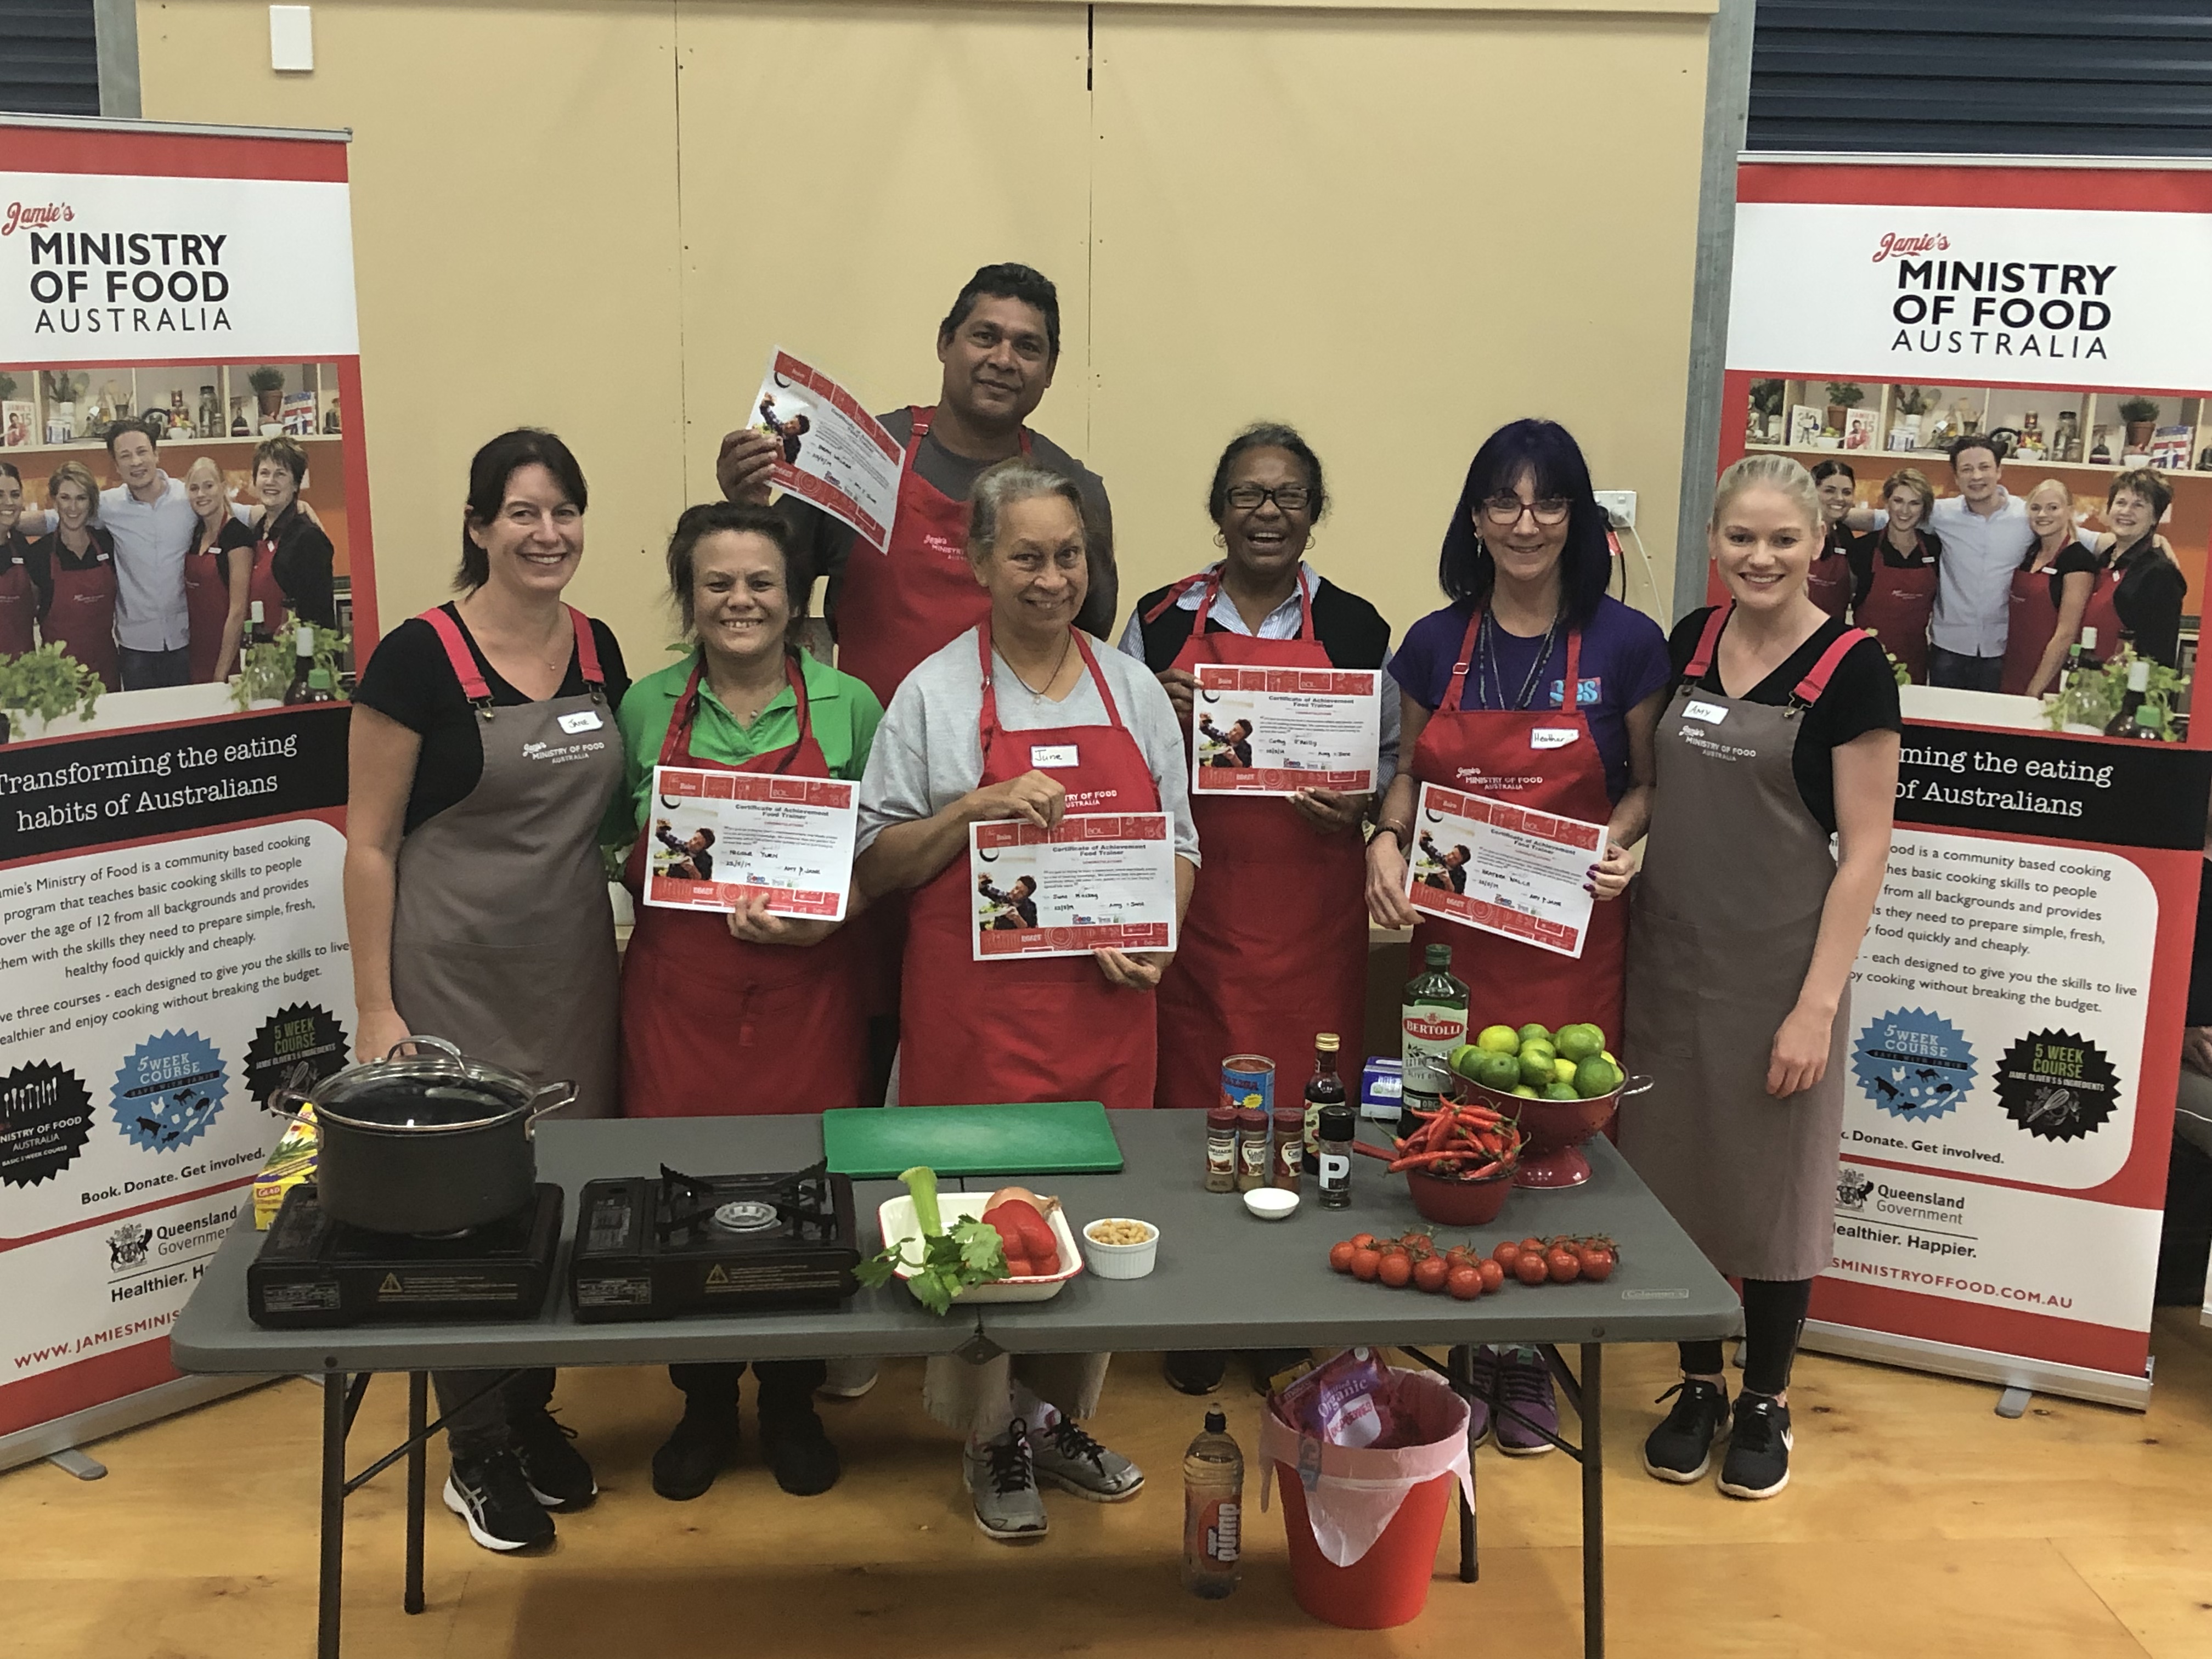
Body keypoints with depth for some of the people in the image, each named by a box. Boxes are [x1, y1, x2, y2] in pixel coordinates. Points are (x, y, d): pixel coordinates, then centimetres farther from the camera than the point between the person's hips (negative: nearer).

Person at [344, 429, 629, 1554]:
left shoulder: (598, 651, 6)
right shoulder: (420, 658, -11)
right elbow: (369, 842, -9)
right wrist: (374, 1010, -11)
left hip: (574, 968, 5)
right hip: (452, 975, -5)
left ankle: (532, 1414, 30)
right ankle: (478, 1455, 17)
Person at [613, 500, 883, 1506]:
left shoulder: (848, 707, 2)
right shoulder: (649, 706, 5)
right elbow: (616, 847, 14)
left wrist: (823, 916, -12)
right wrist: (655, 866, -5)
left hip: (805, 991, -1)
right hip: (678, 993, 1)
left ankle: (792, 1405, 25)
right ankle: (704, 1406, 25)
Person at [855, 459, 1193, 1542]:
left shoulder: (1134, 690, 10)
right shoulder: (933, 694, 0)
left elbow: (1177, 843, 15)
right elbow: (875, 865, -1)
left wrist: (1150, 940, -3)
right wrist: (977, 808, -15)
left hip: (1106, 1006, 3)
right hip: (976, 1009, -3)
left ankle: (1061, 1419, 27)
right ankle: (993, 1438, 18)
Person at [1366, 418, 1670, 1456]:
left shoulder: (1625, 643, -2)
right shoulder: (1436, 642, 5)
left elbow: (1648, 784, 5)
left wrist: (1617, 842, -14)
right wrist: (1386, 838, -4)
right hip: (1451, 924, 2)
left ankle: (1527, 1362, 20)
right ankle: (1467, 1353, 21)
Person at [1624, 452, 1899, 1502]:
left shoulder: (1849, 669, -10)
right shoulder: (1688, 644, 4)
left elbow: (1863, 851, -11)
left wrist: (1818, 1003, -14)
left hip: (1778, 970, -4)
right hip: (1670, 958, 5)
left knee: (1772, 1182, 7)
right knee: (1675, 1171, 11)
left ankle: (1765, 1403, 24)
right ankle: (1697, 1386, 27)